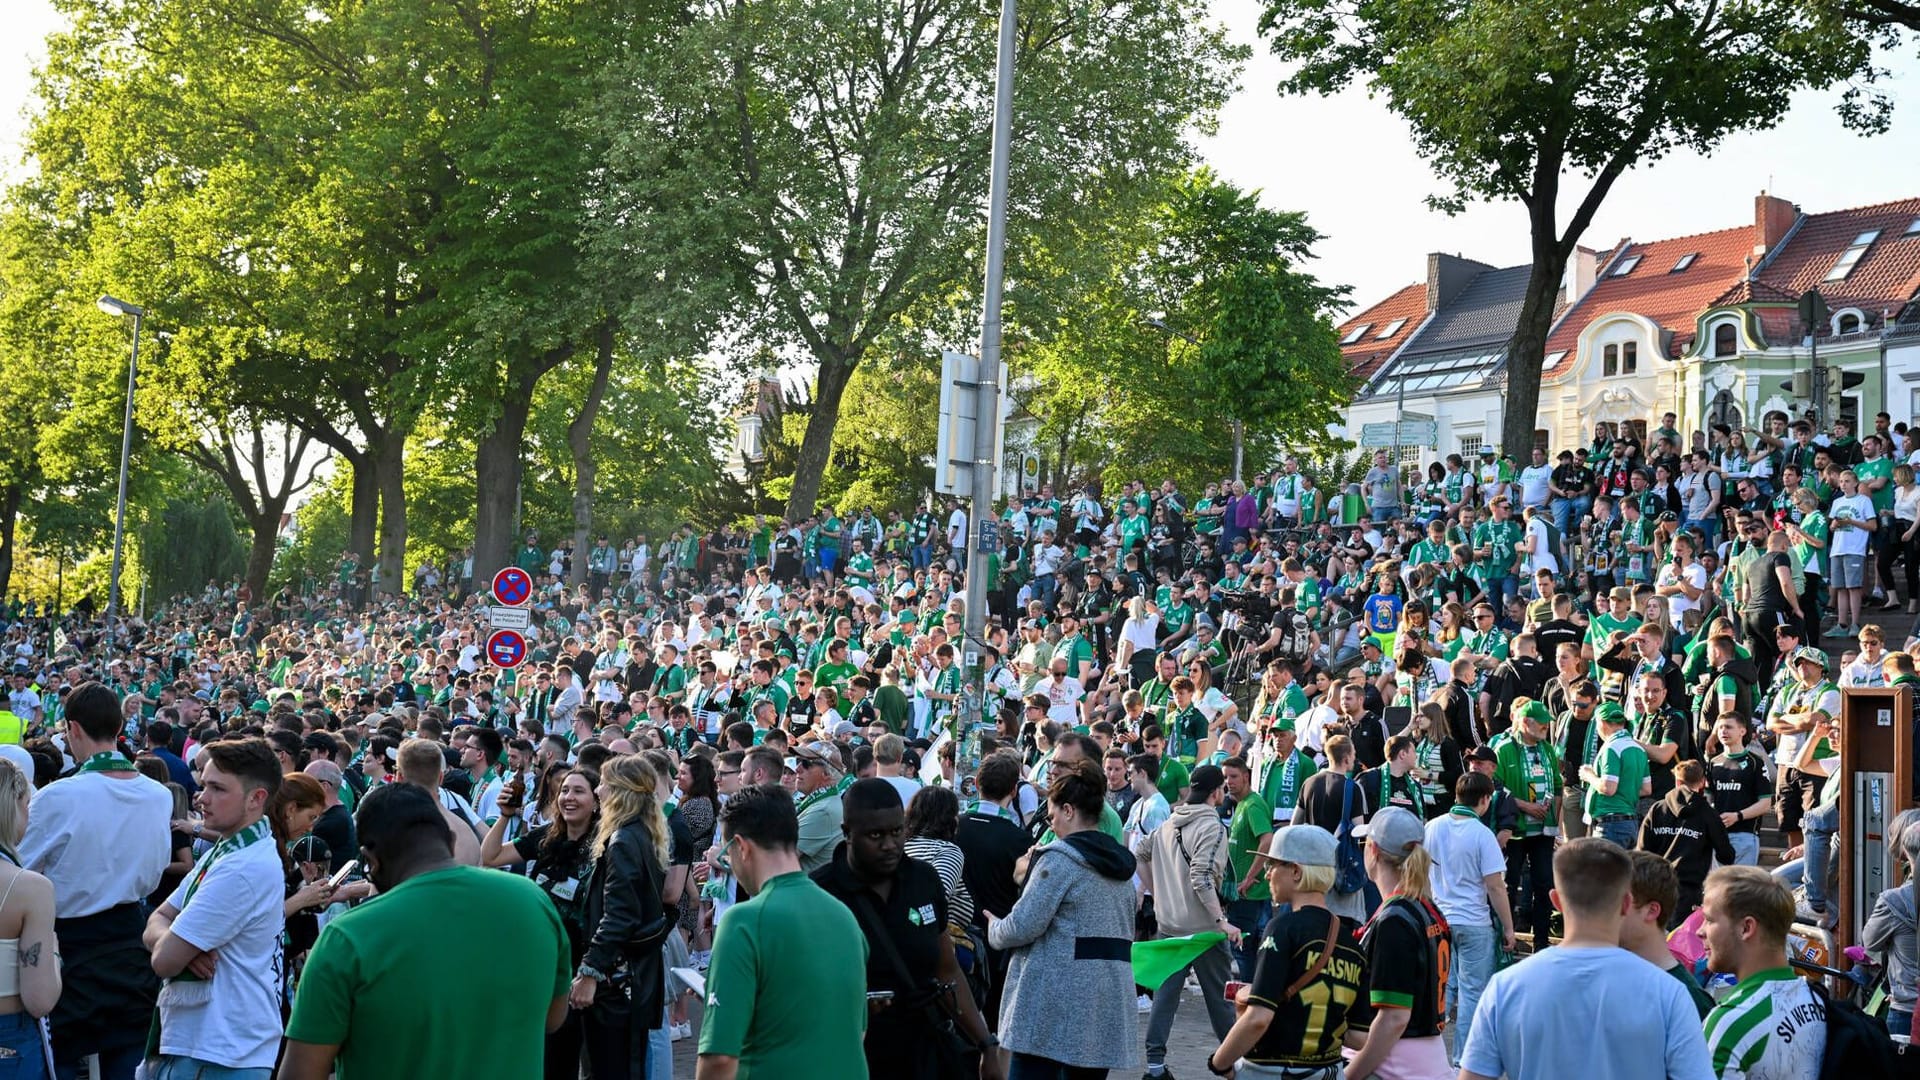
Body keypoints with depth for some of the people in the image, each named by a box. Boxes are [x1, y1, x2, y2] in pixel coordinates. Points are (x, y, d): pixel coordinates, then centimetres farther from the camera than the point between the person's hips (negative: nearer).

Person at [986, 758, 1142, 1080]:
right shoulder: (1120, 860, 15)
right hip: (1107, 1004, 8)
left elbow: (1024, 925, -14)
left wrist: (994, 929, 6)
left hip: (1057, 996, -8)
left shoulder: (1061, 857, -9)